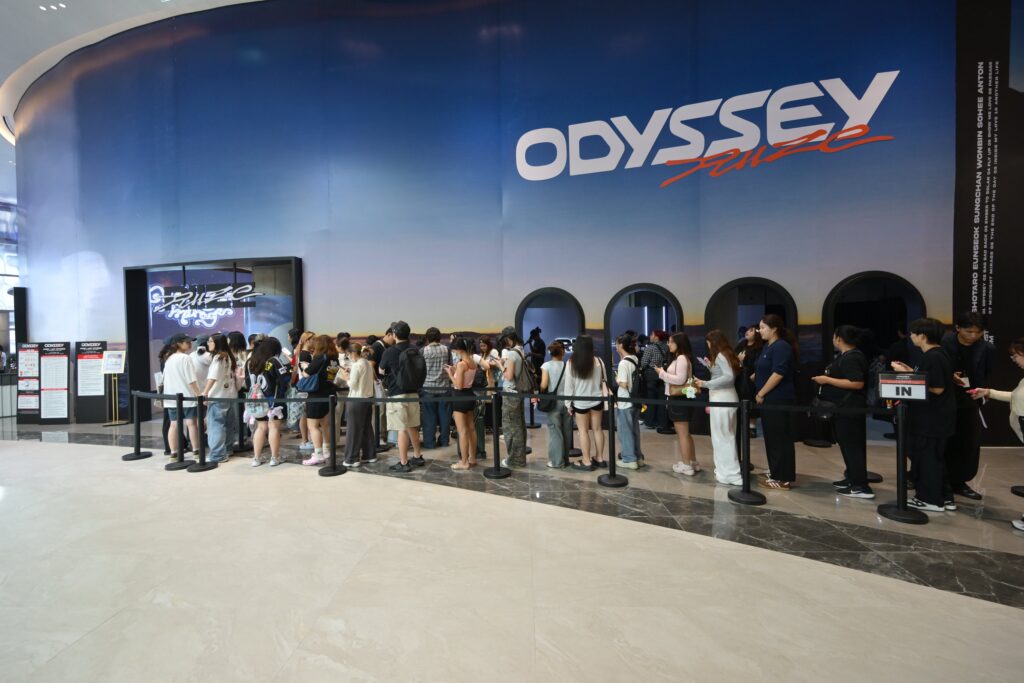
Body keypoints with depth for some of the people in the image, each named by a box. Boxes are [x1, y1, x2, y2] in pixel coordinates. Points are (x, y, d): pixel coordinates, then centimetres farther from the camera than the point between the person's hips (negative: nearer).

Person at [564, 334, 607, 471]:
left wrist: (568, 403, 1)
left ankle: (586, 462, 11)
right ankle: (599, 458, 25)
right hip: (596, 400, 3)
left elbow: (569, 385, -8)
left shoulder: (571, 363, -11)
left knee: (583, 431, 6)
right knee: (597, 429, 14)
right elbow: (604, 382, 2)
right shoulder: (598, 361, -5)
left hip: (580, 402, -3)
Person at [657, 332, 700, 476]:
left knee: (682, 434, -2)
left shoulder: (682, 358, -15)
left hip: (680, 399, -11)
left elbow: (680, 379, -22)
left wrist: (662, 373, -15)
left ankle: (686, 465, 7)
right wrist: (664, 373, 5)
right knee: (684, 433, 18)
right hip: (677, 398, 11)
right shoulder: (677, 358, 17)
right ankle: (693, 462, 28)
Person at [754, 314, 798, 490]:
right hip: (769, 400, 10)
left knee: (781, 439, -3)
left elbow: (778, 374, -23)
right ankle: (777, 474, 23)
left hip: (778, 400, -10)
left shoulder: (781, 347, -15)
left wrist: (761, 393, -18)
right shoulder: (768, 346, 15)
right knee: (772, 438, 14)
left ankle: (784, 479, 4)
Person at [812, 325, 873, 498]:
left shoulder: (851, 358, -19)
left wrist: (827, 380, -24)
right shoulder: (848, 355, 14)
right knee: (849, 445, 17)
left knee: (851, 446, -5)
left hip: (849, 409, -11)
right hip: (844, 408, 11)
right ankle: (852, 478, 27)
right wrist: (826, 379, 14)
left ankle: (861, 487, 1)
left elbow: (857, 383, -27)